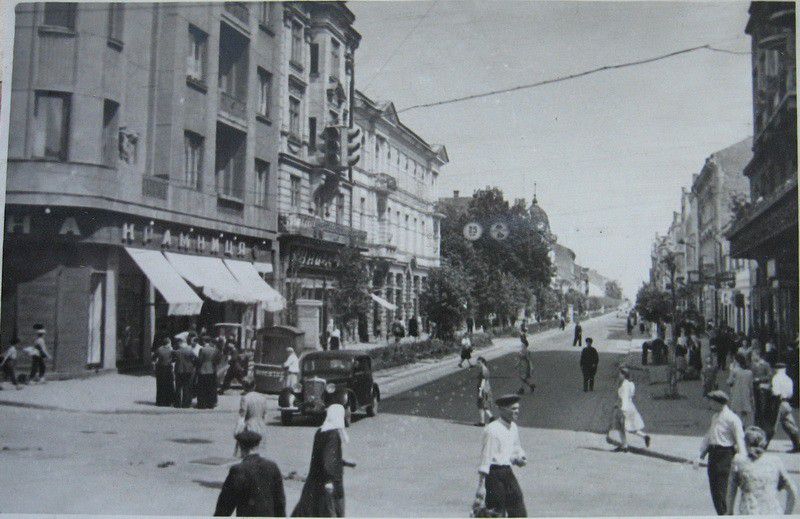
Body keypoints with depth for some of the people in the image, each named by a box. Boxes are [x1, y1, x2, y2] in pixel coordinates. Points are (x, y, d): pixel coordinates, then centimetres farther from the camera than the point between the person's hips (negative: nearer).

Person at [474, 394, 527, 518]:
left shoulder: (513, 427, 9)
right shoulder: (492, 430, -17)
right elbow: (485, 457, -19)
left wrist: (520, 458, 1)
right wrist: (481, 486, -20)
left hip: (508, 471, 8)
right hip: (494, 473, -8)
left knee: (519, 512, 9)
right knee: (496, 513, -3)